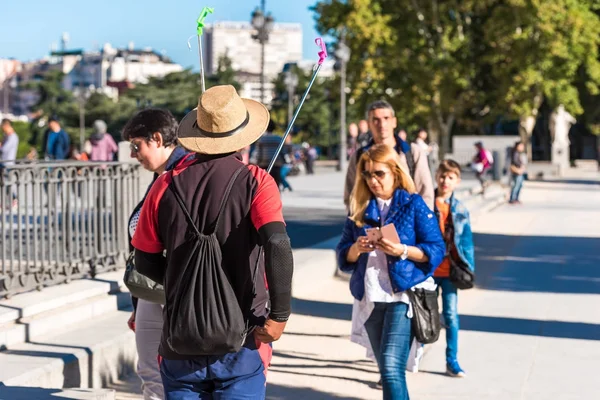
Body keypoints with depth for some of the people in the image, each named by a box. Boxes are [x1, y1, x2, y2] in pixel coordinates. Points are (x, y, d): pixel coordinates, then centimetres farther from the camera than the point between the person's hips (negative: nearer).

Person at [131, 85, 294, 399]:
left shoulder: (167, 185, -1)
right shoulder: (255, 183, -9)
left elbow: (145, 261, 4)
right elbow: (277, 245, -24)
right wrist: (279, 315, -15)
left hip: (179, 342, 3)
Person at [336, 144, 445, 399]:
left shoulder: (413, 204, -1)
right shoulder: (360, 207, 10)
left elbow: (436, 250, -5)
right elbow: (342, 255, 10)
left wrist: (402, 250, -19)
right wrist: (356, 249, -12)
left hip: (402, 296, -5)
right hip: (369, 299, 5)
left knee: (392, 367, -18)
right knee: (387, 370, 14)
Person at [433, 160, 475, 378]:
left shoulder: (460, 210, 1)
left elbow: (466, 241, 6)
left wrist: (468, 268, 4)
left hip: (449, 271, 1)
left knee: (451, 316, 6)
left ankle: (452, 361, 14)